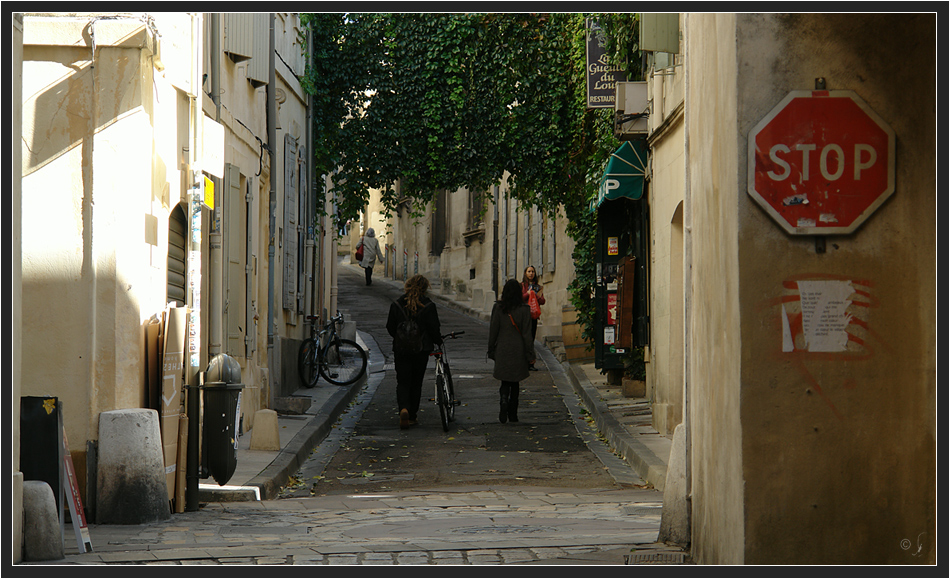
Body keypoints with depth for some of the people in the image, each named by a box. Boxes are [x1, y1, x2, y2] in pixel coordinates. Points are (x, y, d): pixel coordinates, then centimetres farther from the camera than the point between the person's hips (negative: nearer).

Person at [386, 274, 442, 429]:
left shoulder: (397, 304, -3)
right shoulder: (428, 306, -9)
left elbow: (390, 327, 3)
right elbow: (434, 329, -7)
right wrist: (438, 341, 13)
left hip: (401, 349, 1)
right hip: (422, 350, -1)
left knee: (403, 382, 3)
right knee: (416, 383, 12)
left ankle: (403, 408, -23)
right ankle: (412, 416, 18)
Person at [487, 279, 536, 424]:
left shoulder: (498, 308, -5)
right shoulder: (524, 309, -8)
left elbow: (493, 331, 0)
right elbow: (527, 334, -7)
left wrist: (491, 351, 10)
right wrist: (530, 355, -2)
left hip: (502, 351, 0)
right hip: (518, 351, 0)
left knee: (505, 383, 9)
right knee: (515, 384, 13)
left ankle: (504, 404, -18)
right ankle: (512, 414, 17)